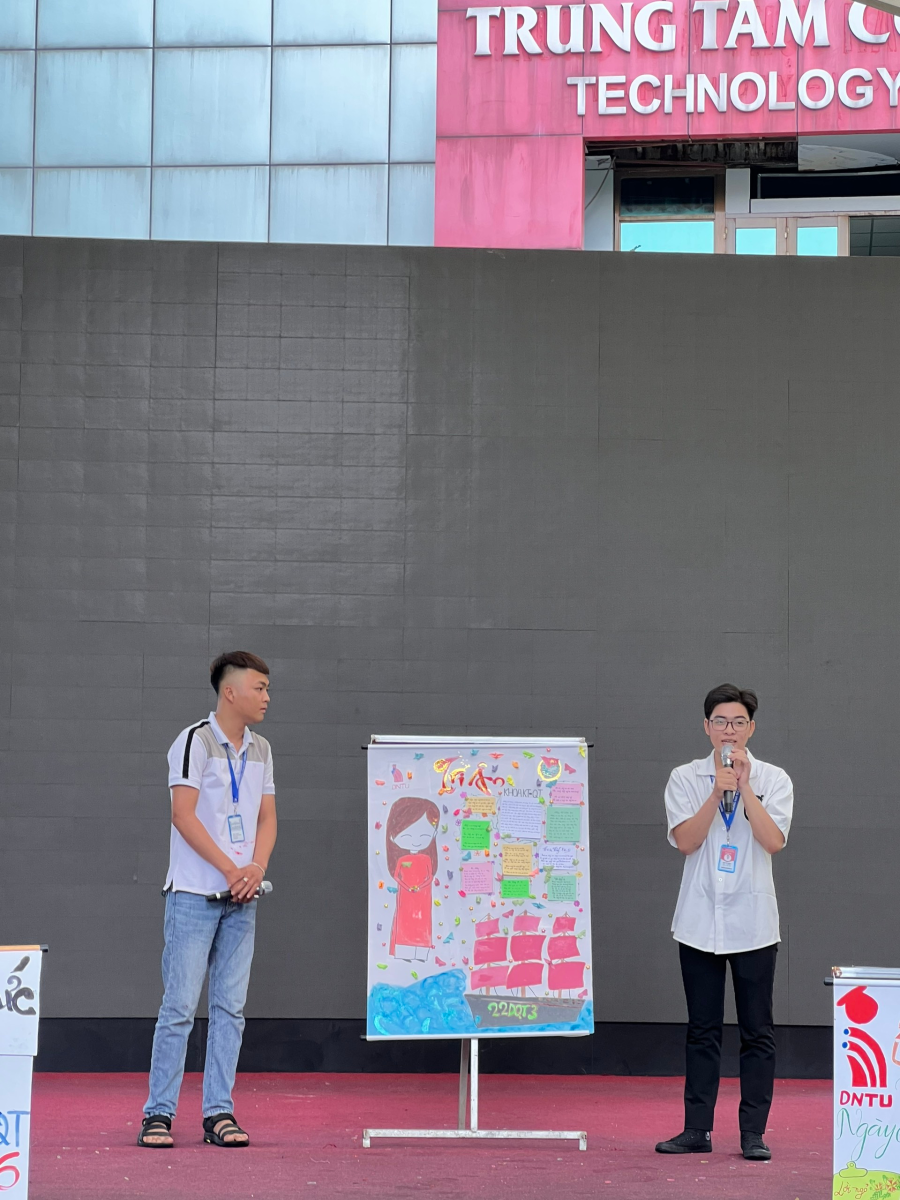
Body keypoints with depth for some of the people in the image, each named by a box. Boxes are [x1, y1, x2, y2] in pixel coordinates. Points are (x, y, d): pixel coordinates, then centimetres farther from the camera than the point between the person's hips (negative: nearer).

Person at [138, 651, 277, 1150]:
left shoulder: (260, 750, 14)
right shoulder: (195, 741, -6)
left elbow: (266, 818, 13)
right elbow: (184, 815, -12)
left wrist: (257, 868, -6)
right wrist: (230, 869, -15)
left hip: (242, 899, 6)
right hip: (195, 892, -6)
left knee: (230, 1006, 6)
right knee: (180, 1005, -5)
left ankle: (219, 1112, 11)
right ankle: (158, 1113, 1)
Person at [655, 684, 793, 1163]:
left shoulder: (773, 779, 2)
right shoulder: (685, 778, 4)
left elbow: (773, 841, -12)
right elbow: (686, 840, -10)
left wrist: (744, 786, -16)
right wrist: (719, 789, -17)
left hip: (753, 924, -1)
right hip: (700, 922, 1)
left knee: (757, 1032, 2)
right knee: (702, 1031, 7)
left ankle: (753, 1132, 8)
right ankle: (697, 1129, 14)